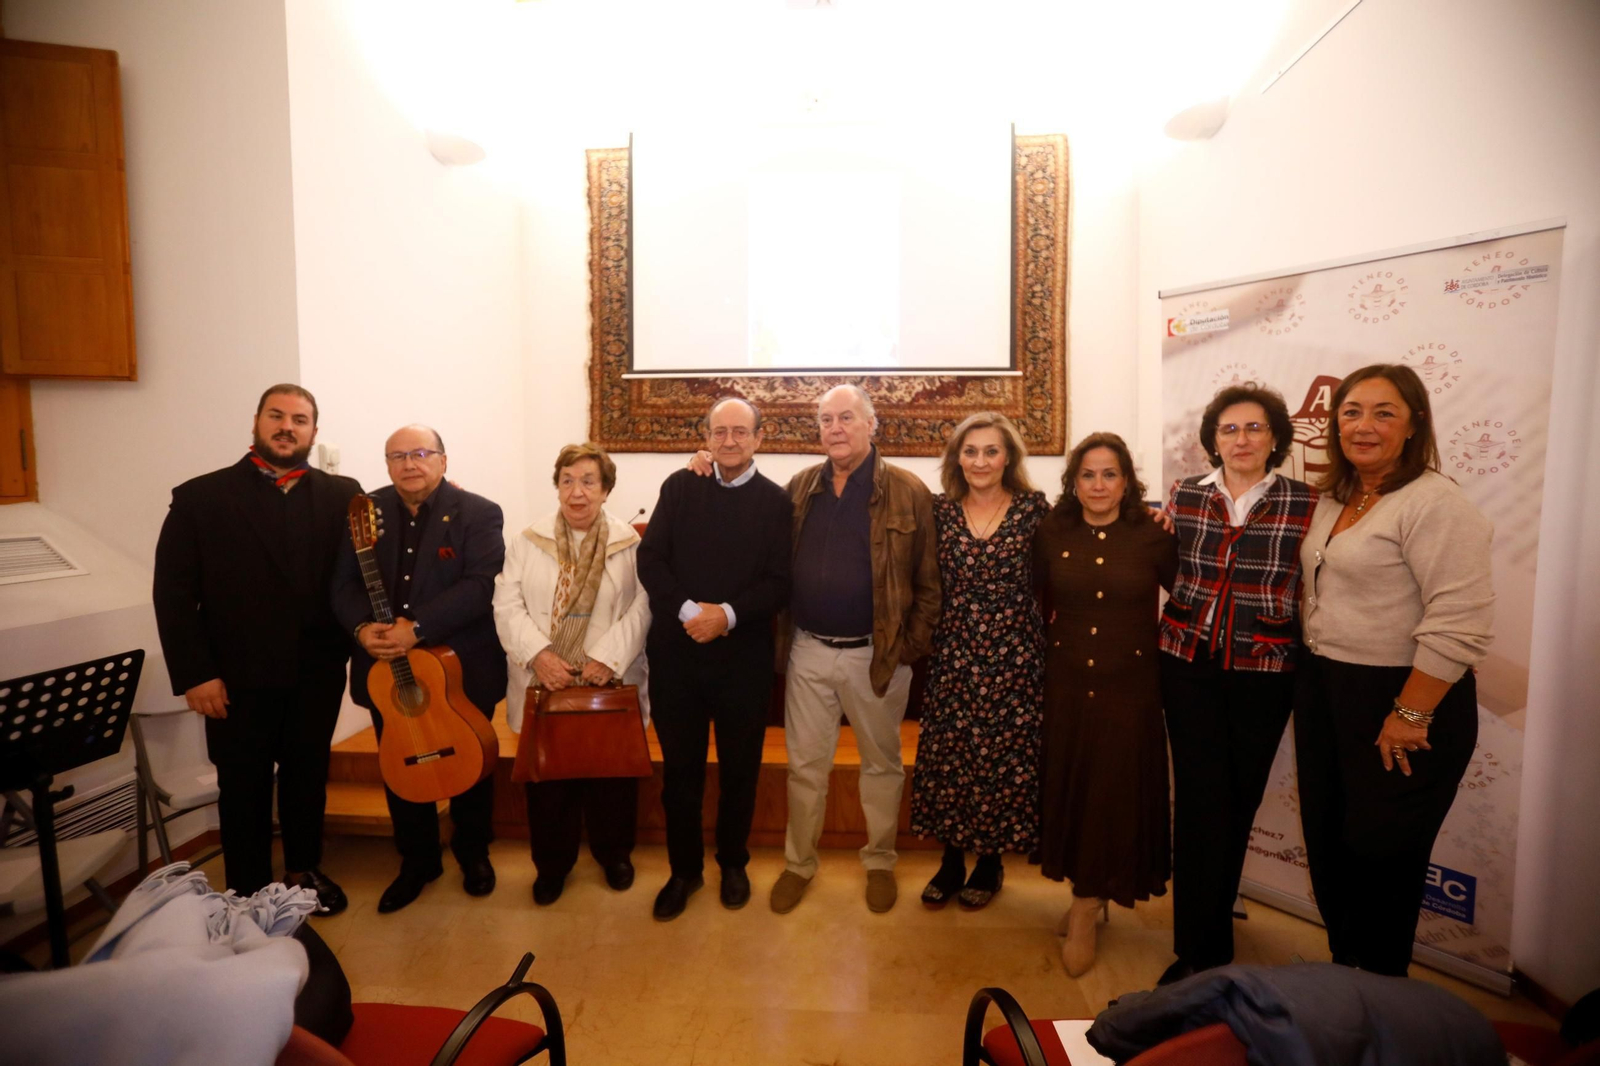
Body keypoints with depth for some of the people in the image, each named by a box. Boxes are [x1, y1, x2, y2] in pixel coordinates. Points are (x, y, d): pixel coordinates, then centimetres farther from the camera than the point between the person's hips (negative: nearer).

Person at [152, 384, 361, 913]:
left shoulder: (343, 495, 0)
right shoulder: (200, 497, -3)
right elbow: (173, 593, -5)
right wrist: (195, 674, -9)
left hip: (317, 673, 1)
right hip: (236, 678, -1)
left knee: (308, 776, 16)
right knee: (243, 788, 14)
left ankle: (304, 869, 37)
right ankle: (248, 893, 32)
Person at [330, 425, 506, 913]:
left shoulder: (479, 514, -9)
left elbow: (481, 585, -20)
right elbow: (344, 583, 0)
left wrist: (417, 626, -29)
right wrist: (362, 627, -19)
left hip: (462, 668, -3)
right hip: (386, 670, 4)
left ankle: (473, 853, 36)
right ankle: (417, 860, 38)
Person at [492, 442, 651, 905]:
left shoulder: (629, 544, -1)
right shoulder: (528, 542, 4)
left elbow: (640, 608, -8)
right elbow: (508, 606, -1)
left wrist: (607, 658, -18)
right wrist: (538, 654, -15)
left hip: (609, 686, -1)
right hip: (543, 685, 1)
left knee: (612, 777, 11)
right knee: (546, 779, 11)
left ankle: (614, 853, 35)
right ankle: (552, 862, 33)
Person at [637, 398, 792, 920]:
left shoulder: (776, 501, 0)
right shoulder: (679, 487, 4)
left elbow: (780, 583, -6)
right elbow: (649, 559, -3)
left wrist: (728, 615, -19)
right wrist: (688, 609, -17)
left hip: (744, 656, -1)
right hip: (676, 651, 1)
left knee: (740, 767, 13)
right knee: (679, 767, 12)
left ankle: (733, 863, 36)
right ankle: (684, 868, 32)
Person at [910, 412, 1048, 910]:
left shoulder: (1033, 507, -1)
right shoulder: (941, 509, 3)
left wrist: (1051, 639, -6)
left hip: (1014, 657, -1)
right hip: (953, 656, 2)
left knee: (1004, 758, 7)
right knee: (947, 759, 6)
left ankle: (990, 863, 29)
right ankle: (951, 861, 27)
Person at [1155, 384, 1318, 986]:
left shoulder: (1305, 504, -1)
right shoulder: (1185, 495, 4)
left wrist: (1300, 655, -2)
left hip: (1264, 674, 0)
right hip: (1189, 666, 0)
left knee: (1240, 801, 11)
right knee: (1201, 800, -1)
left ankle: (1208, 928, 34)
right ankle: (1201, 951, 12)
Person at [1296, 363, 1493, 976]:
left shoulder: (1433, 502, -16)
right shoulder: (1334, 500, 9)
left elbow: (1460, 624, -22)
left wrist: (1410, 715, -21)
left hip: (1402, 697, -7)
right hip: (1324, 691, 7)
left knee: (1380, 855, 8)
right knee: (1327, 844, 16)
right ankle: (1343, 967, 35)